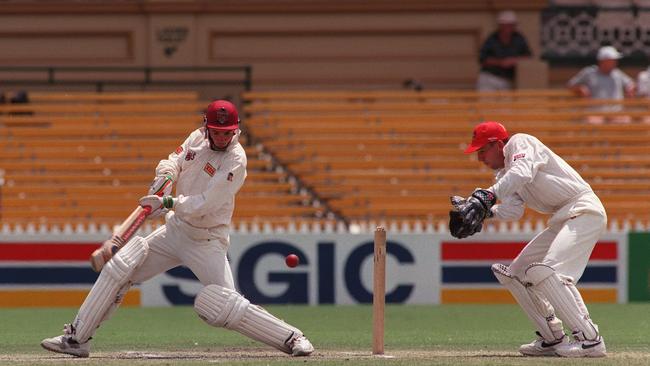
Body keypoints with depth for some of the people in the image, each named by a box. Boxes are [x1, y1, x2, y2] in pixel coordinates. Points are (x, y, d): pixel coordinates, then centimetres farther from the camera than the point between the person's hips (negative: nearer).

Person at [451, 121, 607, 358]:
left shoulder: (520, 143, -8)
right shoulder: (504, 173, 20)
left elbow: (523, 173, -30)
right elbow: (513, 210, 5)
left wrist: (488, 195, -40)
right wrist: (485, 211, -12)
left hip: (583, 211, -11)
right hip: (561, 220, 11)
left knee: (545, 271, -26)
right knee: (515, 273, 11)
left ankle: (589, 338, -26)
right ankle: (552, 338, 11)